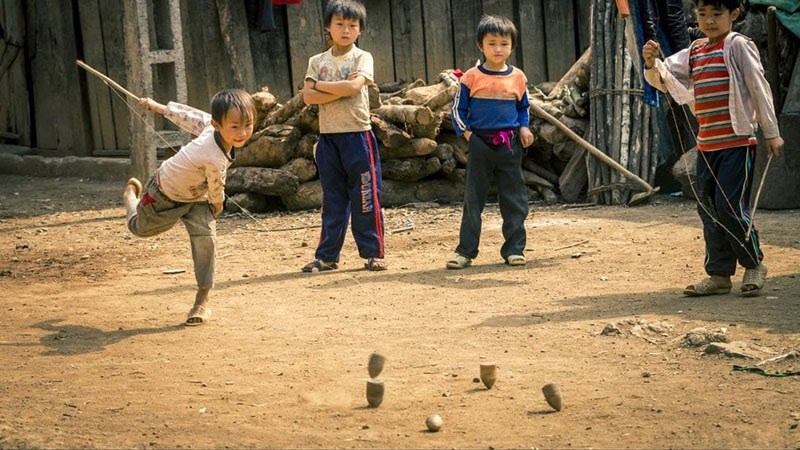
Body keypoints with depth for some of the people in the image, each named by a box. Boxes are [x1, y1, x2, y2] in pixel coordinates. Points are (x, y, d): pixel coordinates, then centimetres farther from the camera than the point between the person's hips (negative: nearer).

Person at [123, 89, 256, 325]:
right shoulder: (215, 161, -46)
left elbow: (188, 115, -7)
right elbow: (216, 192, -23)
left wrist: (159, 107, 8)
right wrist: (217, 206, -1)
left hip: (196, 196, 5)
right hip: (164, 196, -5)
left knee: (205, 239, -15)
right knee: (140, 227, 24)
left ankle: (202, 302, -5)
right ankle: (131, 193, 57)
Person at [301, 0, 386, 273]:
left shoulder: (362, 58, 0)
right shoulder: (317, 61, 8)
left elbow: (354, 86, -18)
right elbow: (308, 96, -5)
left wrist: (321, 85, -7)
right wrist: (341, 90, -15)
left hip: (358, 135, -3)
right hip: (328, 137, 3)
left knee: (366, 197, -1)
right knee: (332, 200, 9)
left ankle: (373, 253, 6)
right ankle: (327, 256, 13)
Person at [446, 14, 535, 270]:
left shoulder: (517, 77, 5)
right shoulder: (472, 77, -2)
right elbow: (458, 110, 4)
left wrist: (524, 128, 1)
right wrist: (467, 133, -8)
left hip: (510, 146, 2)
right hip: (480, 144, -2)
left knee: (514, 200, 4)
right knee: (473, 200, 3)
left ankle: (514, 249, 11)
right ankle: (465, 251, 7)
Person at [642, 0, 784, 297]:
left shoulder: (739, 46, -7)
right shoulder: (695, 52, 13)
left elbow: (759, 88, -8)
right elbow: (663, 78, 8)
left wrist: (771, 132, -9)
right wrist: (651, 63, -15)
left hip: (737, 141, -7)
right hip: (707, 144, 7)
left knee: (729, 206, -9)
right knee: (708, 208, 8)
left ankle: (754, 265, 9)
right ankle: (719, 274, 15)